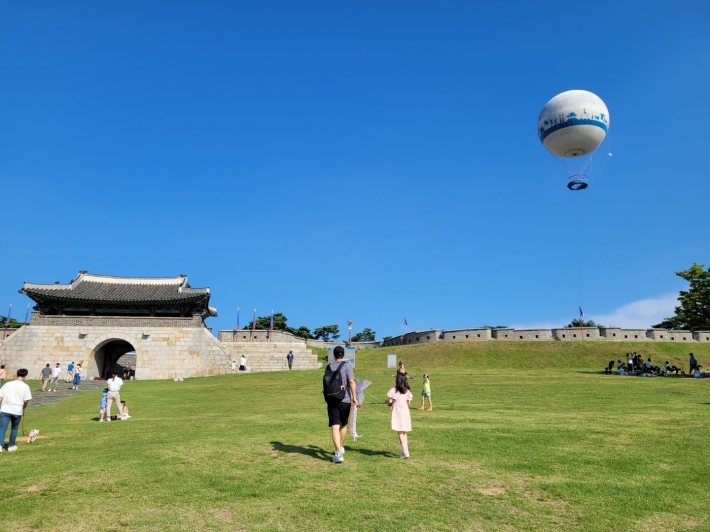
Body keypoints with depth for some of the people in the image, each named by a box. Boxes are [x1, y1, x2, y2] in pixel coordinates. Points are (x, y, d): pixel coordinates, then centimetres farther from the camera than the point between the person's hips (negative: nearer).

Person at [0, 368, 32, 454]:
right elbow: (26, 400, -5)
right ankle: (11, 446, 25)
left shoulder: (7, 384, 4)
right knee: (14, 428, 18)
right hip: (17, 411, -1)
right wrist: (23, 408, 15)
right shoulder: (25, 387, -4)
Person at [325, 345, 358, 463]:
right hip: (345, 400, -1)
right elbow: (351, 381, -14)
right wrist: (354, 397, -12)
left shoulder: (328, 367, 7)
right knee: (343, 425, 19)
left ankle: (338, 452, -16)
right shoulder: (347, 365, -4)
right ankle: (340, 447, 34)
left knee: (335, 427, -4)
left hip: (331, 400, 1)